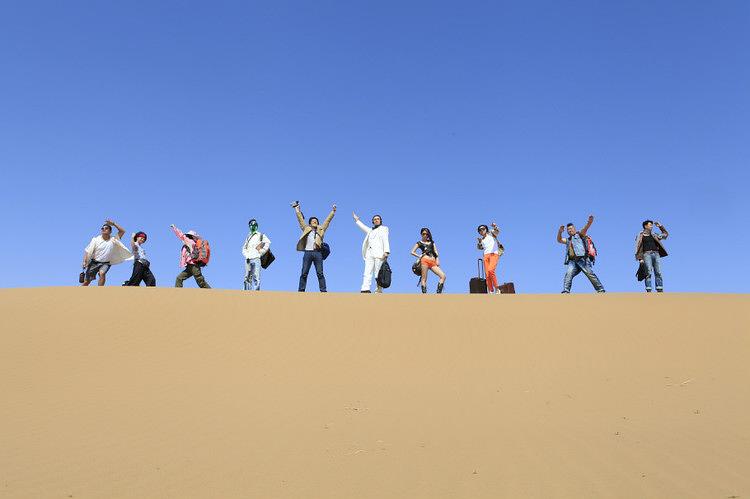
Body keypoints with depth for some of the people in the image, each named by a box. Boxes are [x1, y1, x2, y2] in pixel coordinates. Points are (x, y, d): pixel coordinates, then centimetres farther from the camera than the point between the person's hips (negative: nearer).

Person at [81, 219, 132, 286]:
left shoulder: (113, 240, -2)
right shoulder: (96, 239, -4)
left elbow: (122, 231, -7)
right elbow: (87, 251, -4)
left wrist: (113, 224, -10)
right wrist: (85, 261, -16)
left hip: (105, 263, -1)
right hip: (94, 262, 1)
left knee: (102, 273, -31)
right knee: (86, 282, 2)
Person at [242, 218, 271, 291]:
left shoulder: (260, 235, 7)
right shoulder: (248, 237, 23)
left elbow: (268, 242, -7)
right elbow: (244, 248, 24)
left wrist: (261, 252, -9)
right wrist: (246, 255, 6)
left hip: (256, 258, -5)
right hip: (248, 259, 5)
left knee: (256, 277, -13)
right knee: (247, 278, 2)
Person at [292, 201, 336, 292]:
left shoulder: (321, 229, 18)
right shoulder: (306, 229, 16)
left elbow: (328, 220, 20)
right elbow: (300, 219, 17)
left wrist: (333, 211, 18)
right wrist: (297, 209, 17)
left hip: (317, 253, 0)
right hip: (308, 253, 0)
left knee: (320, 273, -2)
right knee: (304, 273, -1)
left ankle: (323, 290, -3)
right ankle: (301, 290, 0)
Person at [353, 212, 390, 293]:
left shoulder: (383, 229, 13)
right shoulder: (370, 230, 29)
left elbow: (385, 240, 1)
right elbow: (363, 227, 45)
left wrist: (386, 252, -13)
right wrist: (357, 220, 54)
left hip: (379, 254, -5)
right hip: (369, 253, 5)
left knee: (378, 273, -12)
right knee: (367, 272, -11)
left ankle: (379, 291, -15)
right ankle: (365, 290, -21)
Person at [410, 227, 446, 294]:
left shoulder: (432, 242, 25)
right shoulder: (419, 243, 14)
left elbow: (436, 252, 18)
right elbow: (412, 252, 8)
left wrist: (437, 260, 3)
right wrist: (419, 256, -3)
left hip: (433, 262, 4)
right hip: (425, 260, -4)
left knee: (443, 276, -11)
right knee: (424, 278, -10)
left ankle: (438, 293, -13)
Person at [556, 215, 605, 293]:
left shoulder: (579, 235, 18)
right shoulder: (568, 240, 33)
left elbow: (585, 228, 0)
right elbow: (559, 240, 21)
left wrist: (589, 222, -22)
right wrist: (560, 232, 1)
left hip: (582, 259, -4)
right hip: (572, 261, 4)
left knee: (590, 274, -15)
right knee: (568, 274, -18)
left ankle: (600, 290, -14)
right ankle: (566, 291, -29)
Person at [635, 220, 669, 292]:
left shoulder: (654, 235, 23)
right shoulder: (640, 236, 9)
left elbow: (666, 234, 35)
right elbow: (638, 248, 3)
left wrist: (660, 226, 24)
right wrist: (640, 258, -9)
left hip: (656, 254, 4)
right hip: (647, 254, -4)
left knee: (658, 273, -6)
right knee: (649, 273, -15)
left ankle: (660, 290, -9)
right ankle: (648, 291, -19)